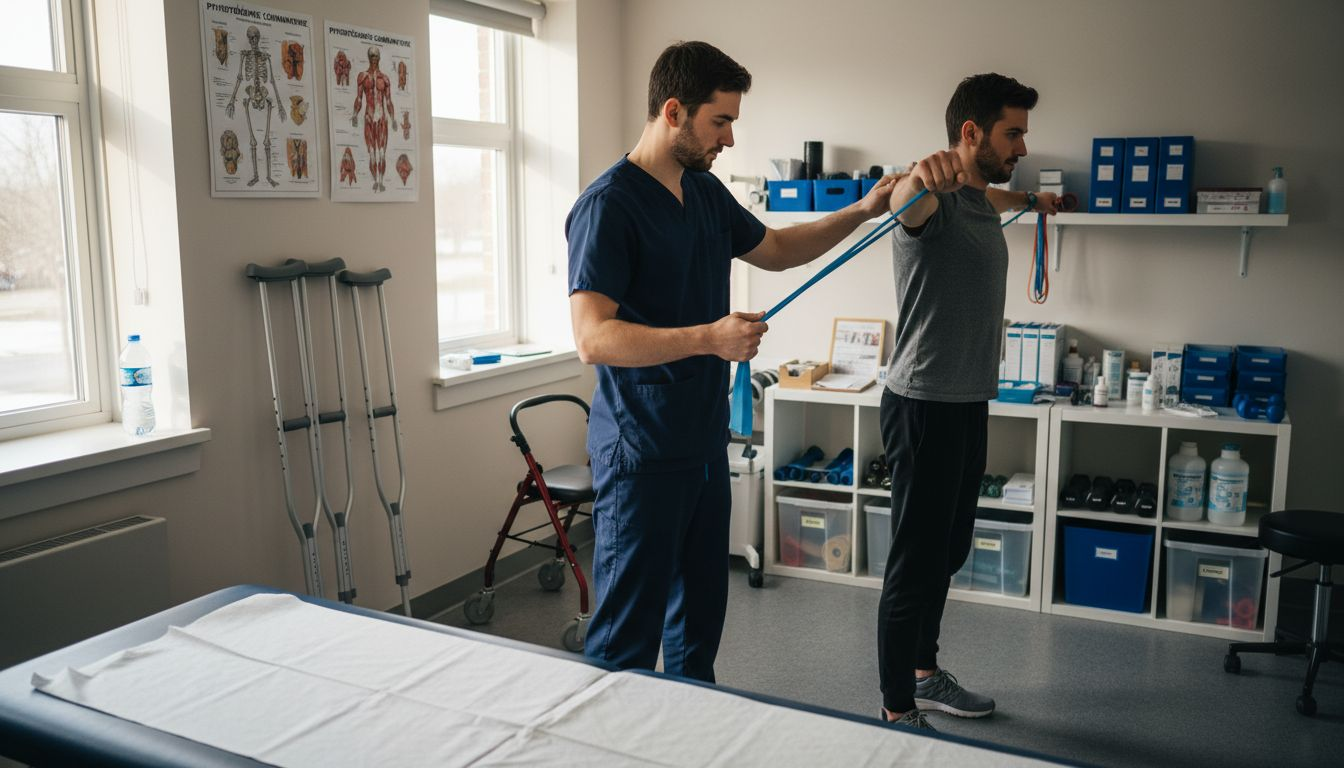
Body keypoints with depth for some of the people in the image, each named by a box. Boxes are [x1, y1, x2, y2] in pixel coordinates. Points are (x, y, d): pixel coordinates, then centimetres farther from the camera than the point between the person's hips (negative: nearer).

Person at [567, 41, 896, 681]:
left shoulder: (708, 194, 11)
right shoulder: (608, 205, -16)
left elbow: (774, 250, 28)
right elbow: (593, 338, -24)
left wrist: (860, 213, 17)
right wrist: (708, 337, -33)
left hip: (704, 442, 9)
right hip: (641, 453, -9)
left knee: (700, 613, 20)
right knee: (629, 634, 0)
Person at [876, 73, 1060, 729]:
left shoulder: (981, 202, 14)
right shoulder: (934, 201, -15)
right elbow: (906, 203, -41)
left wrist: (1032, 200, 57)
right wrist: (918, 178, -63)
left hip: (969, 404, 10)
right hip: (925, 405, -10)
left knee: (948, 551, 19)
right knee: (916, 560, -3)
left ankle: (925, 674, 35)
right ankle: (897, 713, 9)